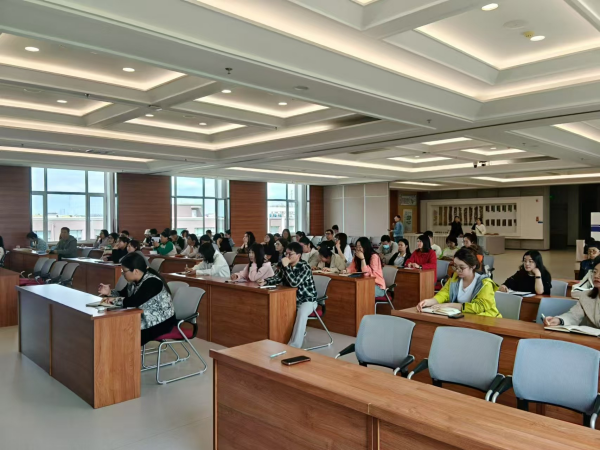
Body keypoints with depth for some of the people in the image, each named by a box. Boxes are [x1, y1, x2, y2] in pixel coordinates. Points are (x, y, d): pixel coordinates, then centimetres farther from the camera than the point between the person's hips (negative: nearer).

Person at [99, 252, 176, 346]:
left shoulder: (152, 282, -26)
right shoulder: (134, 281, 2)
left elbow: (132, 302, -32)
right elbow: (123, 294, 16)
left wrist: (114, 299, -17)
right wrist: (110, 292, -3)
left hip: (161, 322, -8)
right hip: (145, 319, 8)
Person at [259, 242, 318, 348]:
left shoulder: (304, 267, -21)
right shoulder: (286, 265, 1)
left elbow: (294, 283, -33)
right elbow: (277, 278, 9)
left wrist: (286, 266, -32)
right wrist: (265, 281, -11)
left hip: (307, 300, -7)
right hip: (291, 298, 7)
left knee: (302, 313, -37)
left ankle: (294, 346, -36)